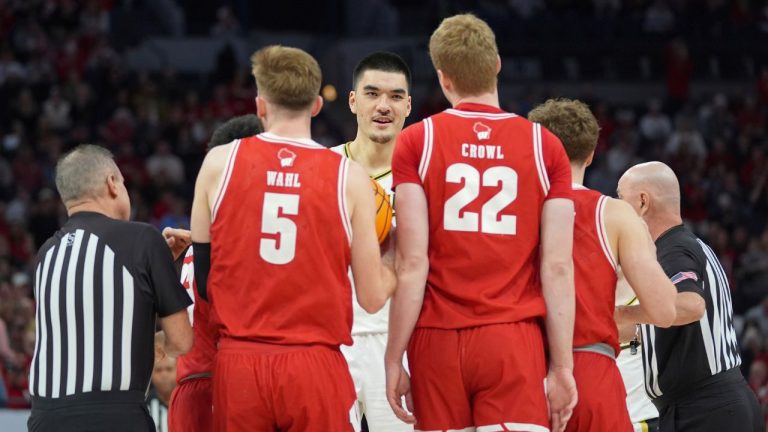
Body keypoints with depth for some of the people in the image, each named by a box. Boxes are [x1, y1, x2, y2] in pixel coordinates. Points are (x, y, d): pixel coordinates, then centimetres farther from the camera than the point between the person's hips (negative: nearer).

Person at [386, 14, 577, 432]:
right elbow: (557, 268, 0)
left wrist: (394, 358, -1)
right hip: (514, 339, 0)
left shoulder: (417, 142, 1)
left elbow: (412, 263, -5)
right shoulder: (544, 147, 4)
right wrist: (562, 367, 4)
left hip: (439, 341, 0)